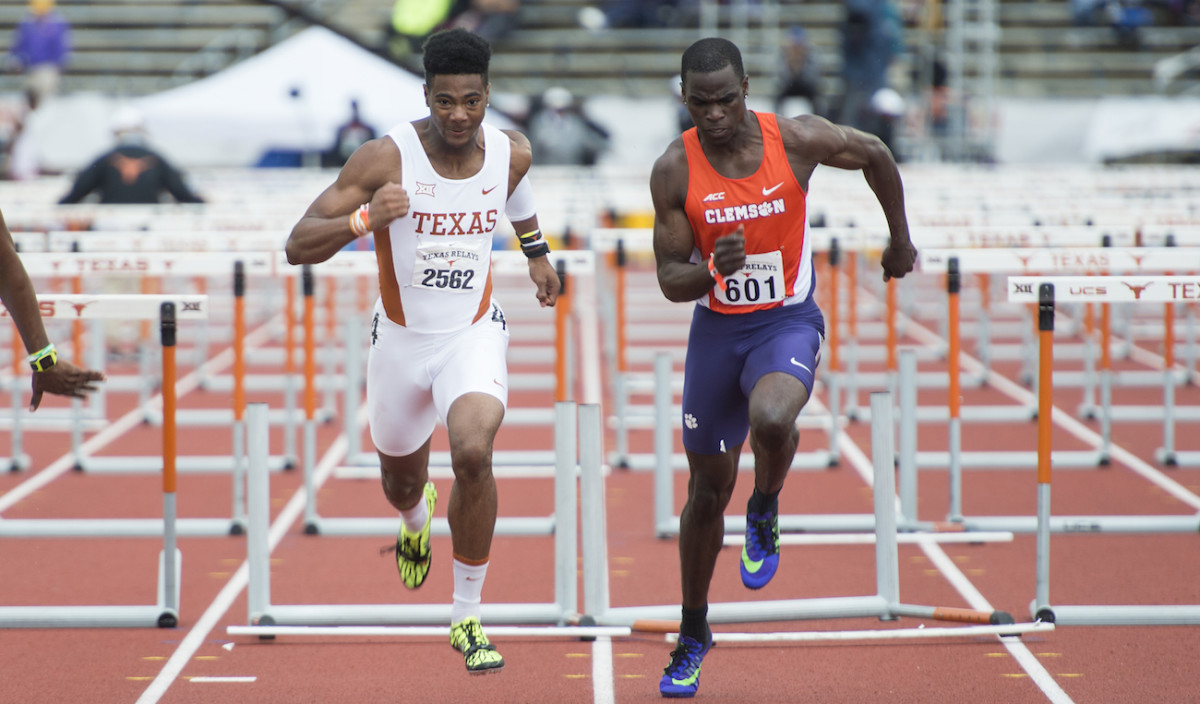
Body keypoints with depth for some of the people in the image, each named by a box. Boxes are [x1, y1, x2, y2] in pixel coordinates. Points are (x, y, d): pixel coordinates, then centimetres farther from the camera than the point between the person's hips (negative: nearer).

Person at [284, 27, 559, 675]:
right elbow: (298, 247, -24)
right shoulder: (385, 158, -22)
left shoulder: (511, 152, -11)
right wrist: (366, 218, -40)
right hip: (401, 338, 0)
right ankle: (416, 518, 63)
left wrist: (536, 250, 30)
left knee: (473, 452, -28)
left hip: (473, 333, 0)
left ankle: (467, 617, -12)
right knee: (401, 481, 21)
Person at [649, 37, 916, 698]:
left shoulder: (796, 139, -13)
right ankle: (693, 632, 30)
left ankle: (764, 514, 0)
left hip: (788, 322, -2)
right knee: (707, 488, 11)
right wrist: (714, 269, -31)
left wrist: (900, 240, 18)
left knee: (770, 419, -35)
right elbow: (670, 281, -9)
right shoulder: (674, 171, -11)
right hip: (716, 327, 2)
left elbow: (875, 154, 7)